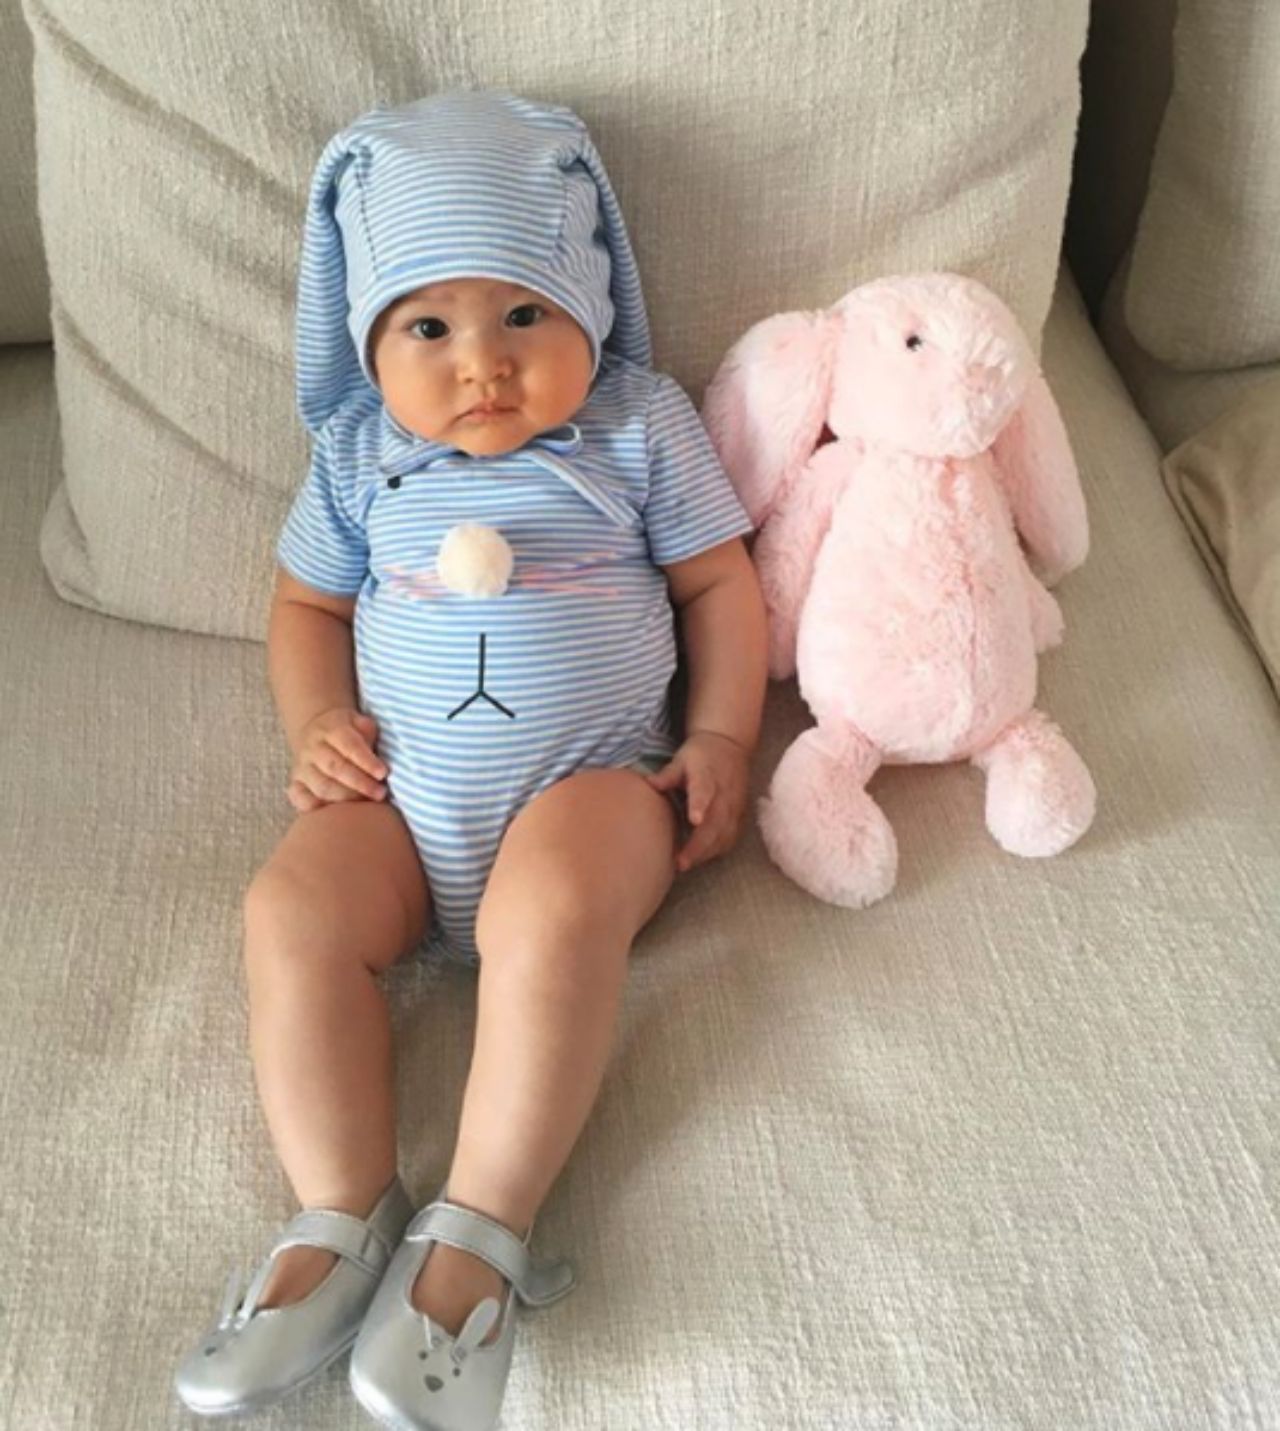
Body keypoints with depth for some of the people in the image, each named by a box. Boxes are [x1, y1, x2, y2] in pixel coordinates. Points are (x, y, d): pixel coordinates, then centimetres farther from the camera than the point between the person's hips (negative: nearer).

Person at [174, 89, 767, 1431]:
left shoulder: (639, 428, 3)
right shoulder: (361, 454, 9)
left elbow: (720, 586, 7)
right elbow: (307, 604, 18)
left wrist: (720, 740, -3)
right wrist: (317, 727, 0)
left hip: (590, 775, -3)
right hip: (398, 788, 3)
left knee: (553, 912, -33)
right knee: (290, 909, -22)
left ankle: (478, 1236, -24)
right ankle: (340, 1221, -15)